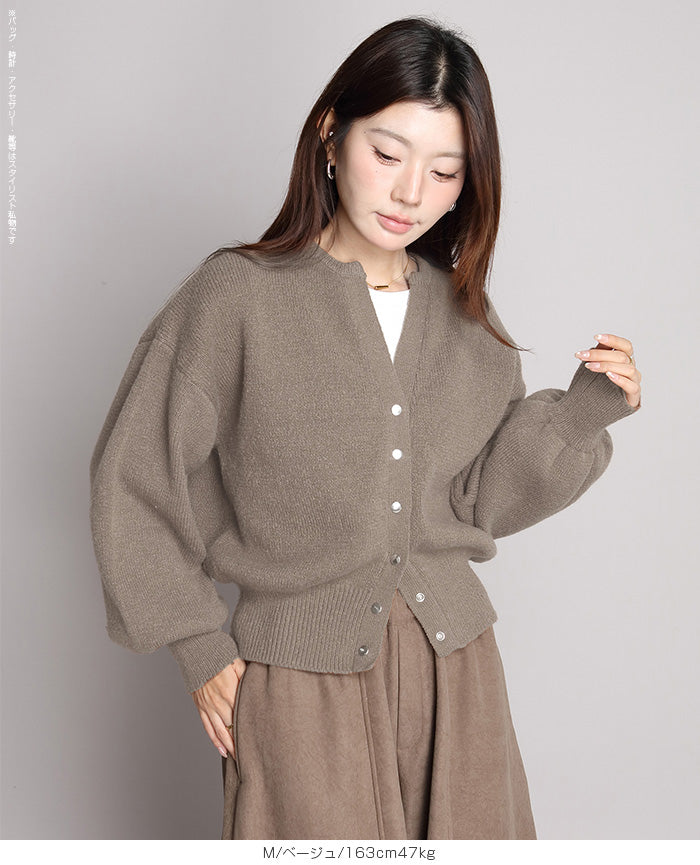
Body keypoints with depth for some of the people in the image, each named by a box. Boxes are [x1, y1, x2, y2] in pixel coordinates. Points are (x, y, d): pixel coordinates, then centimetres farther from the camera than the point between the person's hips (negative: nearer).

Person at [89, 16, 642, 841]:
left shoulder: (463, 311, 4)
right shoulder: (237, 295, -10)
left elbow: (481, 501, 6)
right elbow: (132, 481, -6)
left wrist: (580, 411, -7)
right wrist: (199, 646, -4)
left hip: (455, 659, 4)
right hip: (303, 675, -4)